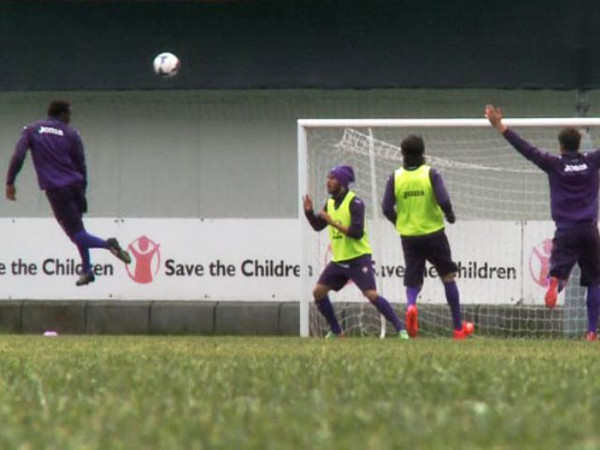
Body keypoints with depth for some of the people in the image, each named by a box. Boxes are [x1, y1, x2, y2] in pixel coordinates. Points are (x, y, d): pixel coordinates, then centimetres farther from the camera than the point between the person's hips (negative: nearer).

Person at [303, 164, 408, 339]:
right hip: (338, 260, 8)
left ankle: (400, 329, -13)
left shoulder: (354, 203, -15)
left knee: (372, 295, -18)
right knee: (318, 291, 2)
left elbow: (357, 232, -24)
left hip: (358, 259, -8)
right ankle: (335, 330, 16)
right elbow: (318, 226, 16)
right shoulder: (330, 203, 8)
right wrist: (309, 212, -2)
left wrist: (333, 222, -26)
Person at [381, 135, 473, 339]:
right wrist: (450, 215, 4)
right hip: (433, 232, -1)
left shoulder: (395, 177, -2)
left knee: (413, 281, 9)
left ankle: (411, 305, -28)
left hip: (409, 236, 1)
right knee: (448, 277, 14)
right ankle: (458, 327, 18)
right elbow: (443, 200, -17)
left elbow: (386, 207, -4)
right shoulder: (430, 174, -9)